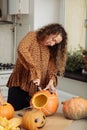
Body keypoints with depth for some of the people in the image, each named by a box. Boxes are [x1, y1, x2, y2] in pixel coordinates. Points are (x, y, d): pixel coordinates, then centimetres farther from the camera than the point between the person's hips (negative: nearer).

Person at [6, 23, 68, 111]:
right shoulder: (32, 36, -4)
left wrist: (51, 81, -19)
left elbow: (52, 67, 3)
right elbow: (22, 49, -23)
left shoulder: (51, 50, 10)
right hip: (20, 85, -4)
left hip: (37, 89, 4)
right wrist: (35, 72, -30)